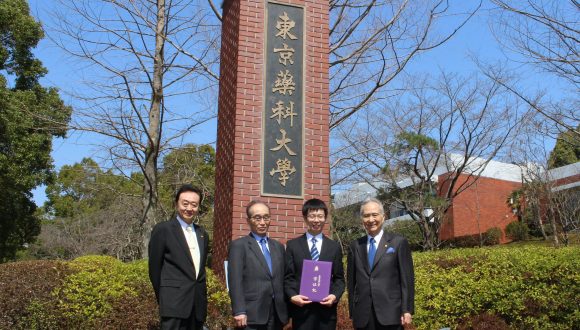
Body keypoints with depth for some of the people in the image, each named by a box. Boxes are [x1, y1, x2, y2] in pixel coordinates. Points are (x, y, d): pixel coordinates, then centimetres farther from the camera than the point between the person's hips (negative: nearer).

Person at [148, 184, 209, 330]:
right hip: (174, 302, -6)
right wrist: (164, 298, 3)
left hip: (198, 303, 6)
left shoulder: (202, 233, 14)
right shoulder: (163, 229, -5)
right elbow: (154, 267, -2)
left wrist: (202, 295, 14)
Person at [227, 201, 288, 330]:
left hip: (277, 314, 5)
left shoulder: (278, 246, 16)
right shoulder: (238, 245, -1)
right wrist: (239, 312, -15)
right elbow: (235, 281, -8)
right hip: (251, 314, -5)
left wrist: (286, 311, 11)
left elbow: (282, 280, 16)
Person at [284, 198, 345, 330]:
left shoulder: (334, 247, 10)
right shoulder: (292, 245, 6)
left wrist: (335, 295, -9)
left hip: (326, 308, 1)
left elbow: (339, 278, 8)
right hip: (301, 309, -1)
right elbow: (288, 277, 3)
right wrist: (292, 295, -14)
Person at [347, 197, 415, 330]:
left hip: (390, 314, -2)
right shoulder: (355, 246, 10)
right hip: (362, 317, 3)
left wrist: (407, 310, -7)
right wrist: (352, 312, 7)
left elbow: (407, 280, -1)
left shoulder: (399, 242, 2)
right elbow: (351, 281, 11)